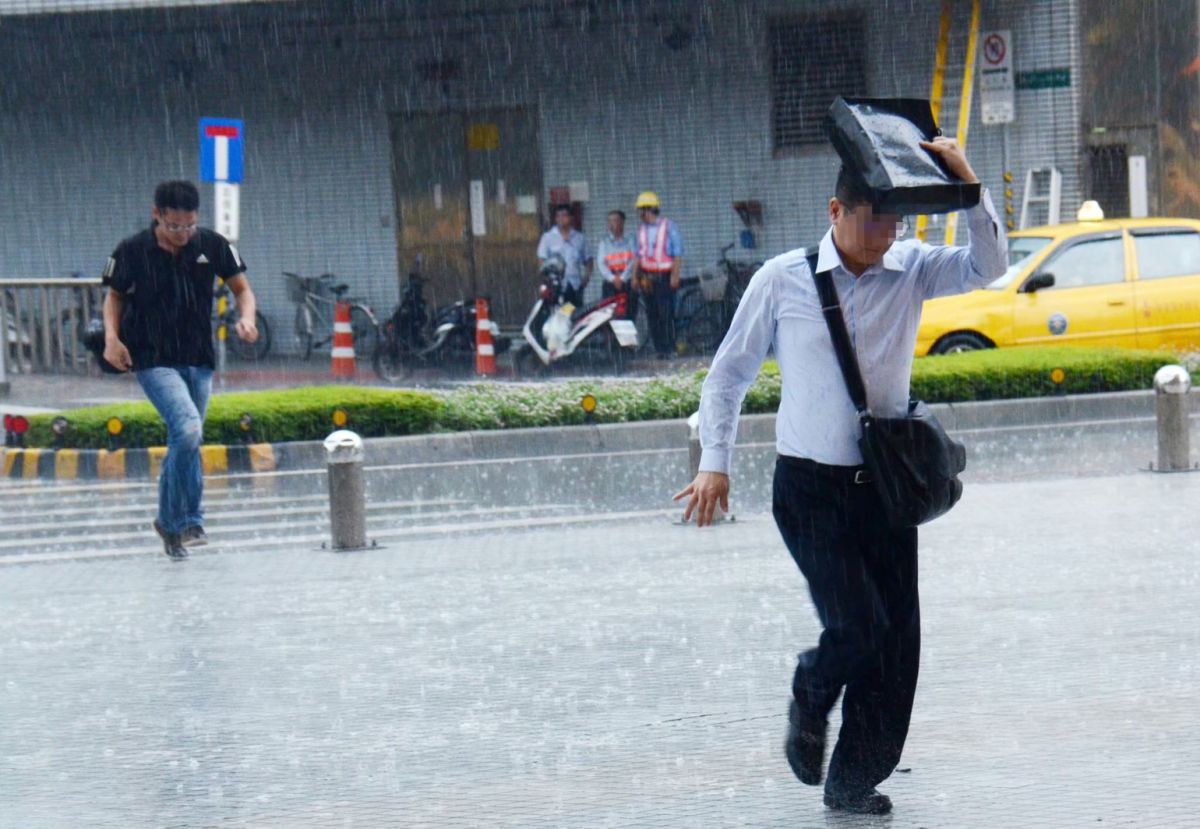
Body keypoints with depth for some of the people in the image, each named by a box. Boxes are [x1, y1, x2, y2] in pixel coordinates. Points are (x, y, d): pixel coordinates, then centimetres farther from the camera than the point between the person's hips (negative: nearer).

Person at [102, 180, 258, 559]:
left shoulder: (212, 246, -2)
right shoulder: (133, 252, -8)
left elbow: (241, 288, 9)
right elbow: (115, 296, 8)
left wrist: (246, 317, -12)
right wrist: (112, 336, -9)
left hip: (199, 361, 4)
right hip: (153, 361, -4)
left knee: (183, 442, 13)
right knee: (188, 430, -23)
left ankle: (169, 521, 32)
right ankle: (190, 521, -12)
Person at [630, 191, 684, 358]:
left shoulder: (669, 226, -3)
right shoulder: (642, 229, 14)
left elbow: (678, 253, -5)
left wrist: (675, 276, -13)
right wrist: (635, 276, 11)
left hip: (664, 276, -6)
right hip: (647, 278, 6)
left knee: (666, 314, -11)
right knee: (652, 315, 3)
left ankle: (669, 349, -8)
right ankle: (659, 349, 7)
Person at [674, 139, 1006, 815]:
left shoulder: (911, 271, 4)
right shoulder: (782, 281, -2)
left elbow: (988, 266, -10)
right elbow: (729, 372, 7)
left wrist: (969, 185, -20)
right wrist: (715, 462, 1)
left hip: (886, 483, 3)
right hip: (811, 486, -3)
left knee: (898, 636, 1)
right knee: (859, 627, -14)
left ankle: (856, 778, 16)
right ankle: (811, 698, 19)